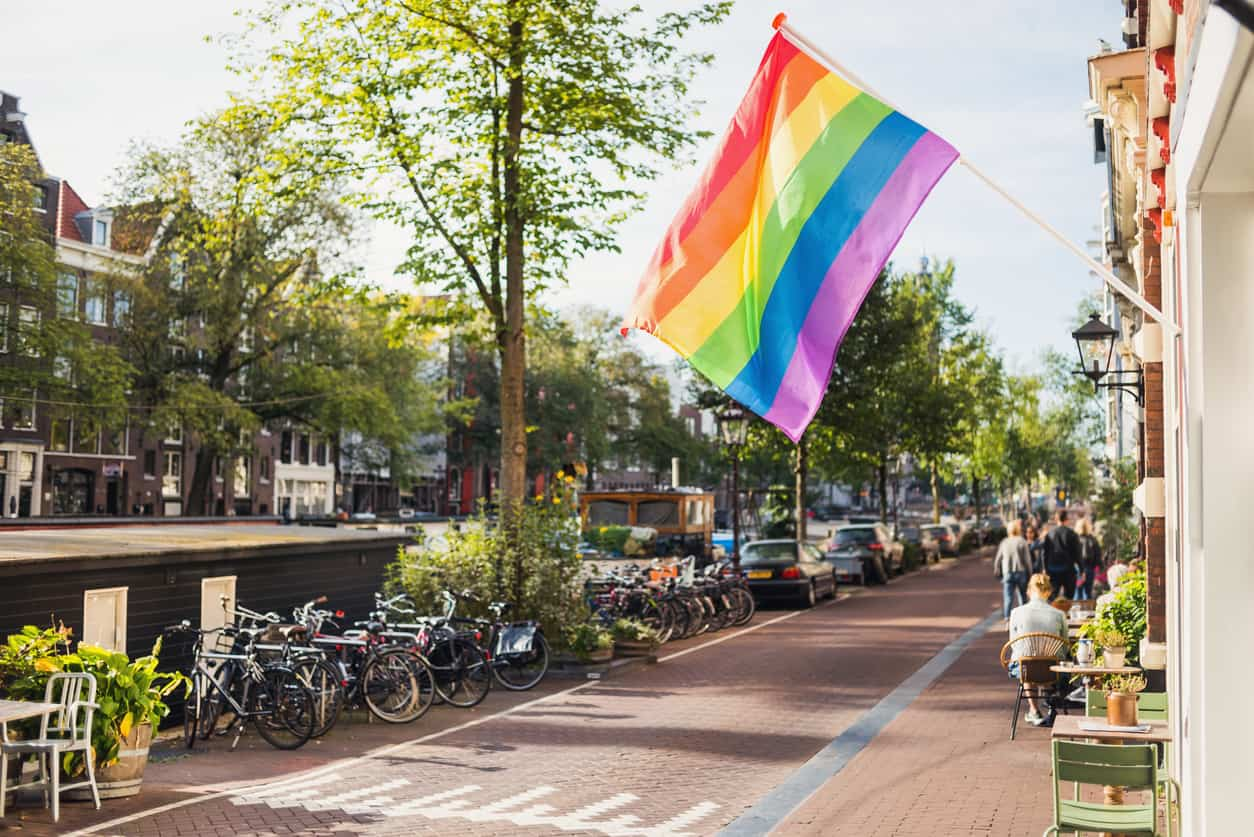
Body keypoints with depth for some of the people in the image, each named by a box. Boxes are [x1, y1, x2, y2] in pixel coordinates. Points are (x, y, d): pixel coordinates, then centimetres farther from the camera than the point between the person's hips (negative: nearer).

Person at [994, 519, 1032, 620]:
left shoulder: (1004, 542, 3)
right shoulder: (1022, 542, -6)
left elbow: (997, 559, 8)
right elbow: (1027, 559, -7)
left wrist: (997, 572, 20)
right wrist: (1030, 573, 2)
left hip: (1007, 573, 1)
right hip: (1021, 572, -1)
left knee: (1008, 597, 0)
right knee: (1023, 597, 13)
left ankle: (1007, 618, -12)